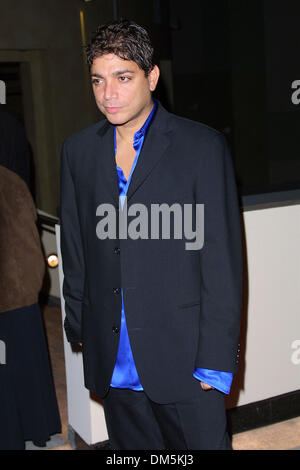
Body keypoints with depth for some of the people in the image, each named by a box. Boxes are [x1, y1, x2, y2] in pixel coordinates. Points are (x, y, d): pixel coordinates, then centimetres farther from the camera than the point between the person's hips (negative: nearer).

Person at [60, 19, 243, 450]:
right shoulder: (78, 149, 7)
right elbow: (74, 247, 12)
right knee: (129, 447, 17)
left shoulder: (202, 146, -6)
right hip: (111, 363, 4)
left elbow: (222, 257, -8)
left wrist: (216, 360, -10)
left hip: (184, 358, -3)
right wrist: (78, 326, 10)